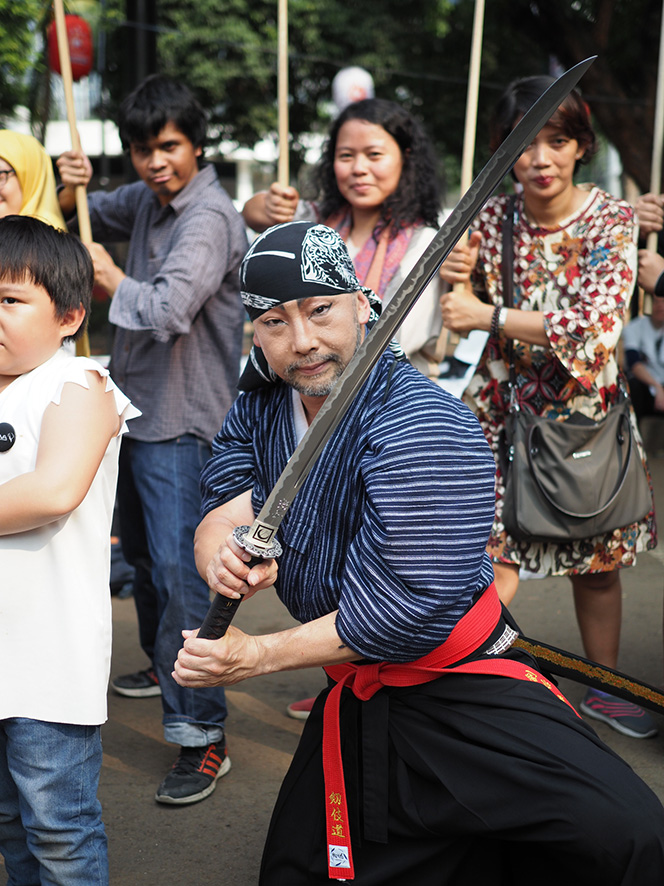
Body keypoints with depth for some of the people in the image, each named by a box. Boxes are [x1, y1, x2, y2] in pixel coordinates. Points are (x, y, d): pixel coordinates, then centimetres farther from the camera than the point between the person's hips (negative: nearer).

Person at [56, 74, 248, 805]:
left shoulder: (208, 217, -19)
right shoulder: (148, 198, 8)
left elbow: (169, 310, -31)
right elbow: (83, 222, 25)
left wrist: (111, 278, -12)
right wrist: (70, 191, 1)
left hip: (182, 421, -9)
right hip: (135, 407, 9)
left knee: (179, 568, -13)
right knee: (141, 551, 24)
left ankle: (201, 736, -8)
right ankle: (163, 664, 46)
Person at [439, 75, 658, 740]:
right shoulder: (493, 217, -4)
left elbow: (597, 323, -24)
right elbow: (475, 319, 6)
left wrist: (488, 315, -26)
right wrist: (460, 280, -17)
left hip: (588, 410, 0)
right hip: (503, 408, 0)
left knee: (599, 561, 14)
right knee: (495, 571, -9)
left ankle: (603, 688, 35)